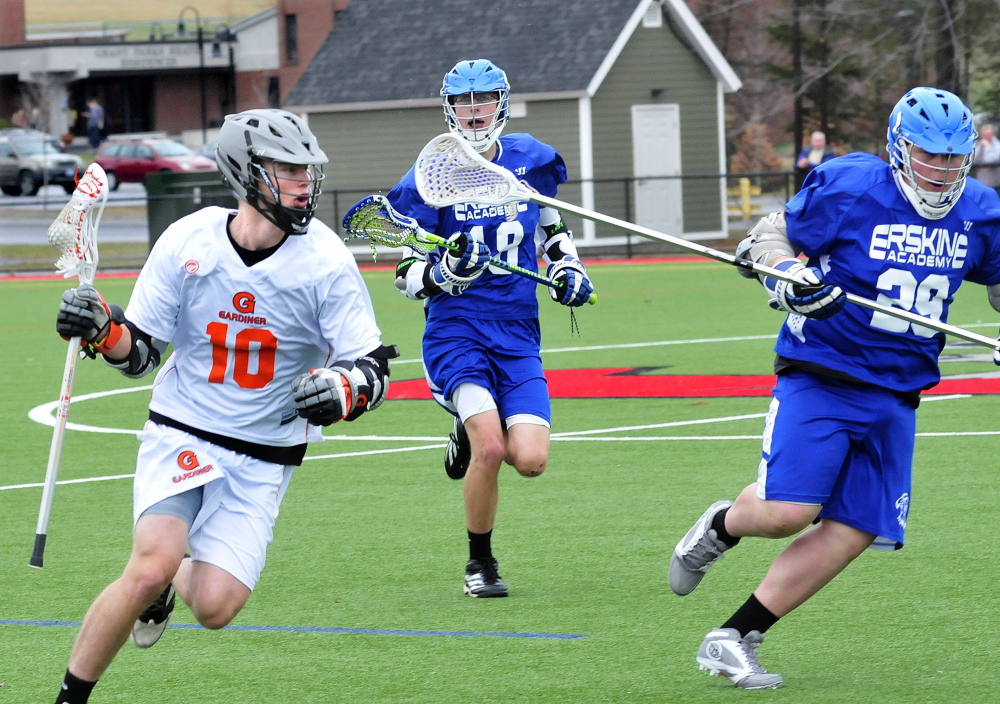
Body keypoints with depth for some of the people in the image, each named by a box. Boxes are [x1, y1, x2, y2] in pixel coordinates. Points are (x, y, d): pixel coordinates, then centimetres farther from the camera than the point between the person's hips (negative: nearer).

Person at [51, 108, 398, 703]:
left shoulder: (325, 261, -13)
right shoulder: (187, 243, -10)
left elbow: (374, 368, -9)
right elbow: (141, 352, 2)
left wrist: (343, 391, -31)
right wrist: (103, 330, -20)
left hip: (265, 456, 1)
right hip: (181, 434, 0)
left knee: (215, 607, -13)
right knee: (151, 567, -25)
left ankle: (175, 582, 25)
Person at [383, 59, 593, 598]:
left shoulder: (531, 162, 5)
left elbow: (551, 226, 25)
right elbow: (406, 276, -5)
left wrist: (569, 268, 7)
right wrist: (445, 273, -26)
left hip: (518, 333, 4)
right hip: (456, 329, -4)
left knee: (531, 460, -12)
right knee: (489, 449, -23)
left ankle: (473, 430, 24)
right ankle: (479, 562, 0)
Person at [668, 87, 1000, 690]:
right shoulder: (848, 188, -10)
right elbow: (771, 236, -1)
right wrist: (791, 279, -21)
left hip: (896, 398, 5)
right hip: (819, 378, -5)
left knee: (853, 532, -4)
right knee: (789, 510, -19)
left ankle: (733, 640, 6)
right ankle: (720, 527, 19)